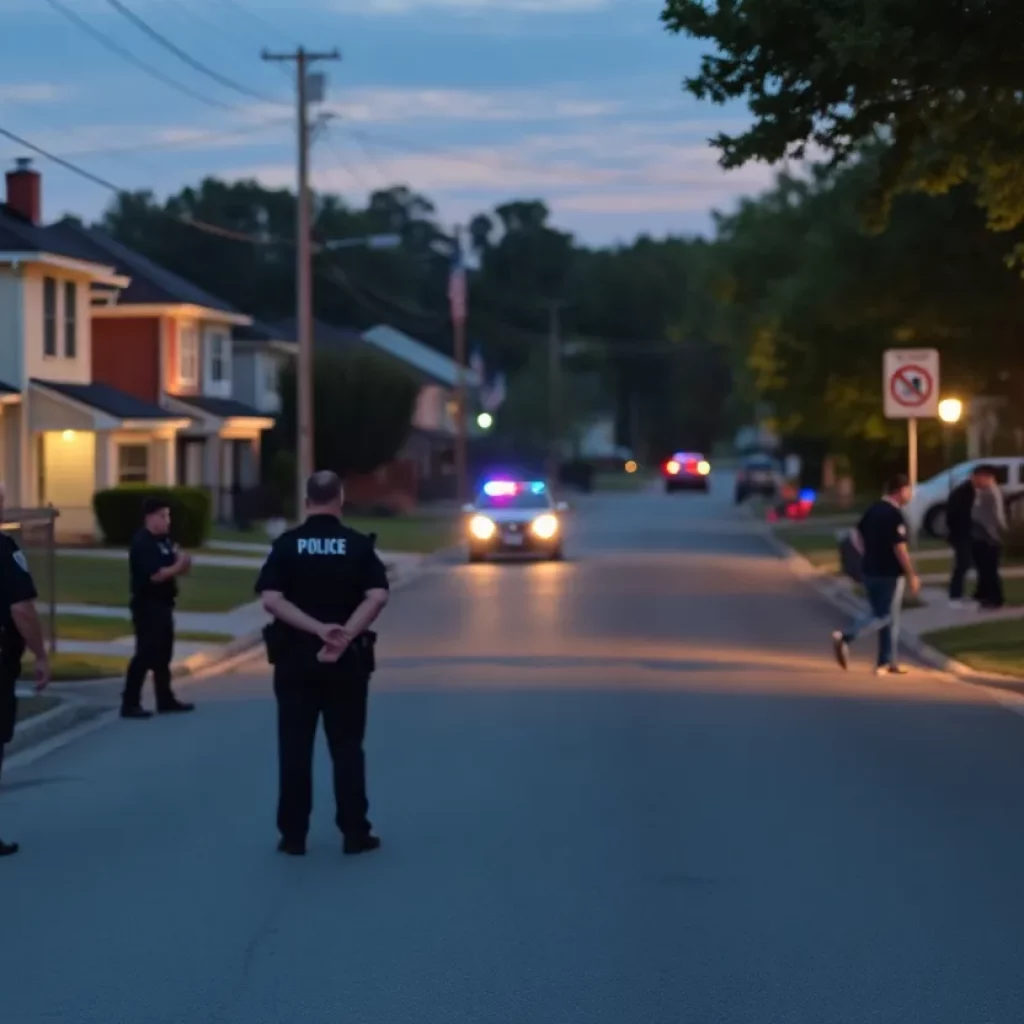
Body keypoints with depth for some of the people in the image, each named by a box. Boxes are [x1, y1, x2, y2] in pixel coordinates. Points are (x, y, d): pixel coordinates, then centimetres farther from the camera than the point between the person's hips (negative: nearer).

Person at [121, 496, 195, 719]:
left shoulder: (163, 540, 13)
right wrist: (179, 566, -15)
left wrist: (182, 562, -6)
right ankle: (129, 704, -6)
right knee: (146, 654, -10)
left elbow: (171, 566, 16)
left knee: (163, 653, 17)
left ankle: (166, 700, 27)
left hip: (162, 604, 10)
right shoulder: (143, 543, -17)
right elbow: (156, 575, -26)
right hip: (148, 606, -10)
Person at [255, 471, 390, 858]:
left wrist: (317, 628, -16)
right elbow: (377, 596, -14)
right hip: (346, 659, 0)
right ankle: (355, 833, 7)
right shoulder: (358, 545, -1)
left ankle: (293, 834, 7)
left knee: (295, 748, 5)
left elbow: (271, 599, -13)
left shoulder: (287, 544, -1)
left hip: (295, 657, 0)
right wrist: (345, 636, -16)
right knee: (347, 747, 7)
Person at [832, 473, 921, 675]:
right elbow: (900, 549, -20)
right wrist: (912, 575, -13)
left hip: (870, 570, 8)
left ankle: (887, 663, 14)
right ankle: (845, 638, -17)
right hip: (889, 573, -8)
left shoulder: (873, 510, 8)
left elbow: (856, 537, 11)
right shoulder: (895, 515, -17)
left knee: (876, 614, 14)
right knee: (887, 617, 0)